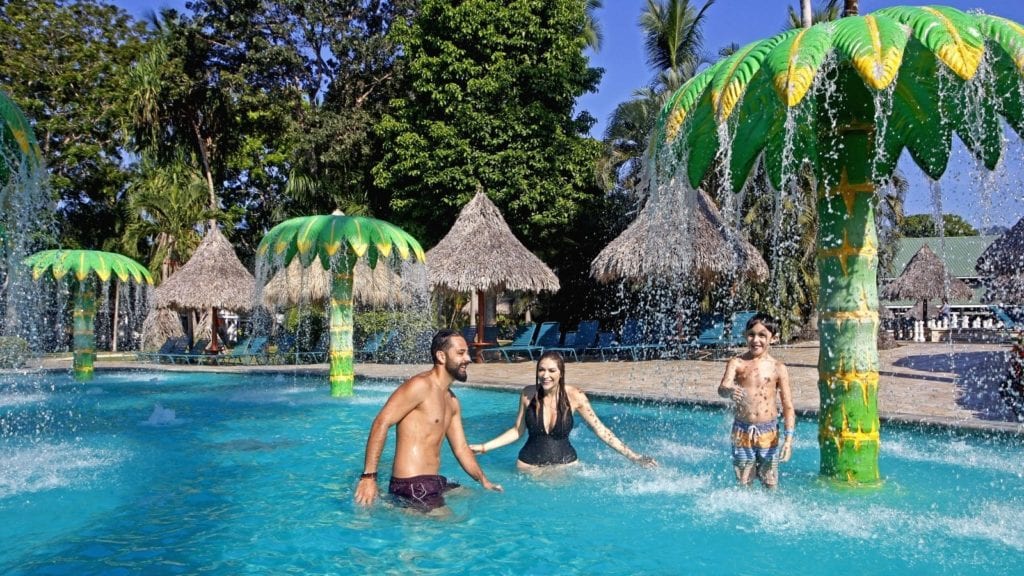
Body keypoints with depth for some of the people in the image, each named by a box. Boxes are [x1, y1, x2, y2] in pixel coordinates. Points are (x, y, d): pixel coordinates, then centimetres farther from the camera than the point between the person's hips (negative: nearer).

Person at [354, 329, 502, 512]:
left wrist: (484, 482, 11)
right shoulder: (421, 385, -13)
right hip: (412, 485, -9)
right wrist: (369, 477, -25)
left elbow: (461, 449, 21)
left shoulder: (452, 401, 16)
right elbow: (381, 423, -20)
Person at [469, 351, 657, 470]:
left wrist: (632, 456, -14)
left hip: (565, 464, -1)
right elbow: (517, 431, 2)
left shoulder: (574, 396, -14)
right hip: (530, 466, 1)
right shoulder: (528, 394, -10)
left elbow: (600, 430, -10)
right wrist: (484, 447, -4)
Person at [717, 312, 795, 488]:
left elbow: (788, 407, 0)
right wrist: (730, 391, -42)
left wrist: (788, 438, -8)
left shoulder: (778, 368, -1)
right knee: (743, 484, 7)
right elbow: (722, 388, -18)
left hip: (769, 432, 0)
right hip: (742, 431, 0)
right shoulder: (737, 363, -2)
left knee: (771, 484, 7)